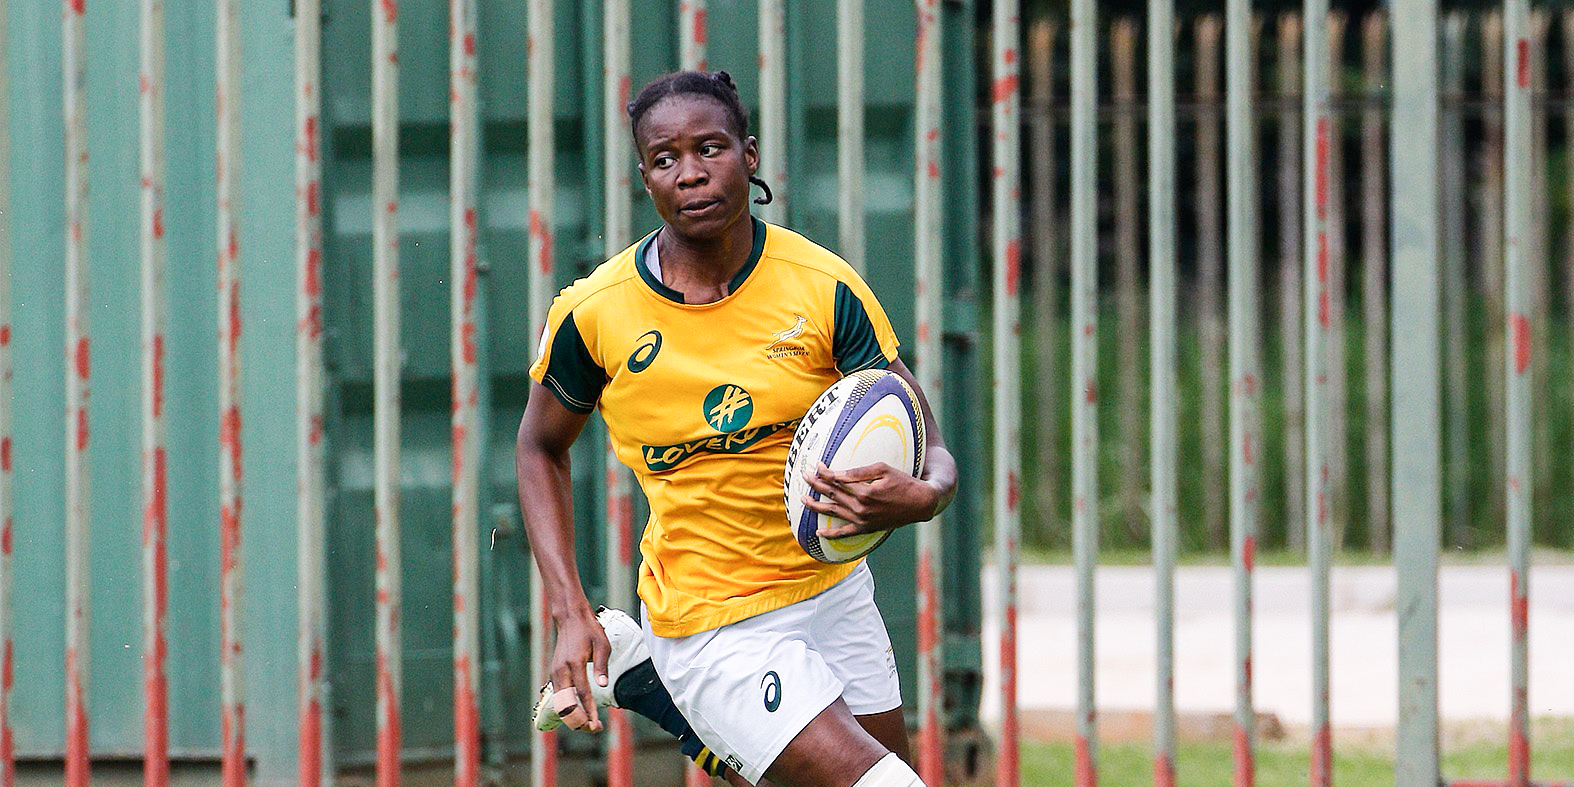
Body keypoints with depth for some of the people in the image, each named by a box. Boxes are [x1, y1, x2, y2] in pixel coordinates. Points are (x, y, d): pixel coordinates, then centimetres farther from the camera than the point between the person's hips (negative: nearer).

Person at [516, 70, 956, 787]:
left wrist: (921, 495, -31)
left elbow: (928, 450, -6)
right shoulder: (594, 313, -11)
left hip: (835, 588, 4)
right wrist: (570, 613, -3)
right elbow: (541, 446, 7)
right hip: (713, 626, -4)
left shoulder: (823, 287, -9)